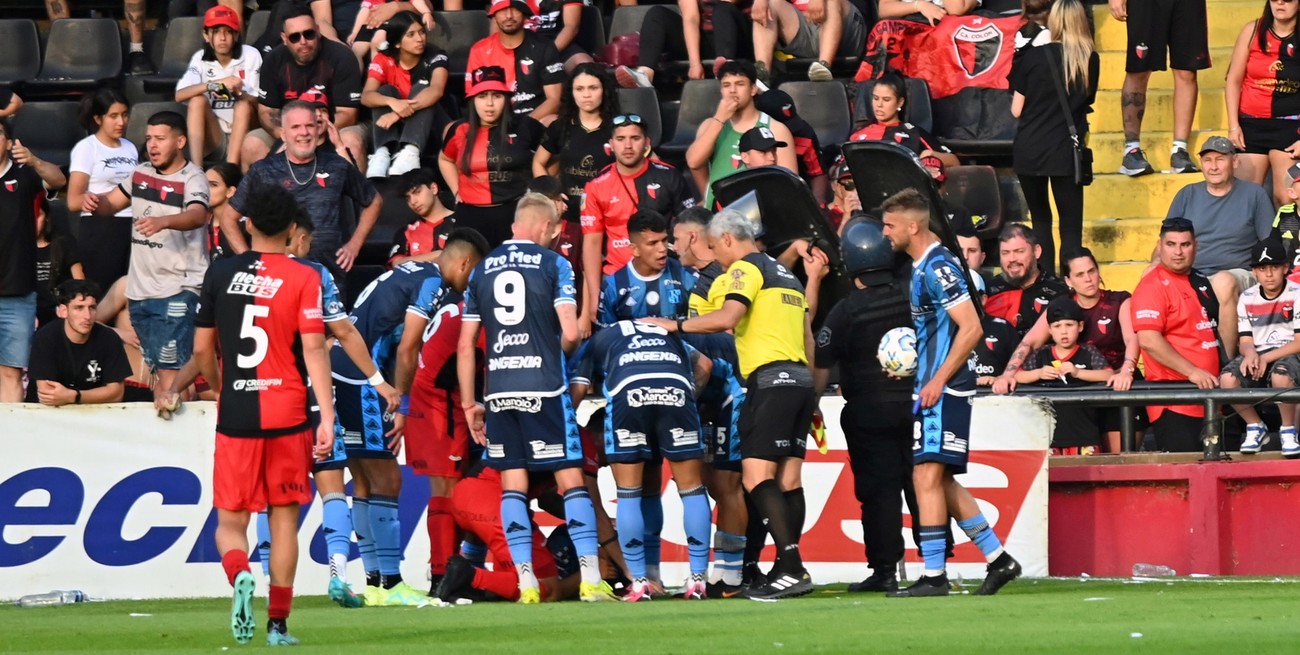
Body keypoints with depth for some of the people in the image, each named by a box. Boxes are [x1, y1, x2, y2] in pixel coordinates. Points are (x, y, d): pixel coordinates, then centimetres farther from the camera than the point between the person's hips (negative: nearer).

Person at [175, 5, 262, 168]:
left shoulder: (250, 55, -7)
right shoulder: (201, 58, -2)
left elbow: (256, 102, -11)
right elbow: (180, 95, -17)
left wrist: (238, 93, -33)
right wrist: (215, 85, -30)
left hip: (242, 132, -1)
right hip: (213, 136, 1)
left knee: (243, 105, -29)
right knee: (198, 100, -23)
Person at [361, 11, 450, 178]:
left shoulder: (435, 57, -13)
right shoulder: (383, 60, -9)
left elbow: (436, 91, -31)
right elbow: (366, 96, -22)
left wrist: (399, 113, -45)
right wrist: (393, 103, -45)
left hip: (429, 125, -1)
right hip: (393, 127, 1)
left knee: (421, 90, -26)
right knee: (387, 91, -23)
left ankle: (410, 152, -50)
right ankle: (382, 153, -44)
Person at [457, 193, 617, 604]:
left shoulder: (481, 271, 11)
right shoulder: (553, 265, 0)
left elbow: (466, 345, 10)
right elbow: (570, 334, -8)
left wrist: (470, 404, 15)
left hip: (498, 390, 3)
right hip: (544, 386, -3)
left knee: (512, 484, 6)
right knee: (570, 479, 0)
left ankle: (526, 583, 1)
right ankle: (590, 578, -5)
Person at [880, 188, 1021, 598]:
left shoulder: (938, 267, -14)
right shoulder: (922, 266, 17)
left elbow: (971, 328, -20)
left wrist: (937, 380, -20)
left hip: (943, 390, -11)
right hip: (933, 388, 11)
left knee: (928, 476, -11)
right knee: (941, 482, 13)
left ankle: (934, 576, -11)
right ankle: (999, 560, 18)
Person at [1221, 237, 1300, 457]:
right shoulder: (1247, 299, 10)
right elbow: (1245, 341, 8)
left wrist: (1266, 358, -18)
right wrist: (1249, 353, -18)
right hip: (1258, 355, 4)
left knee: (1281, 375, -42)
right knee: (1228, 379, -28)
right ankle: (1255, 427, -1)